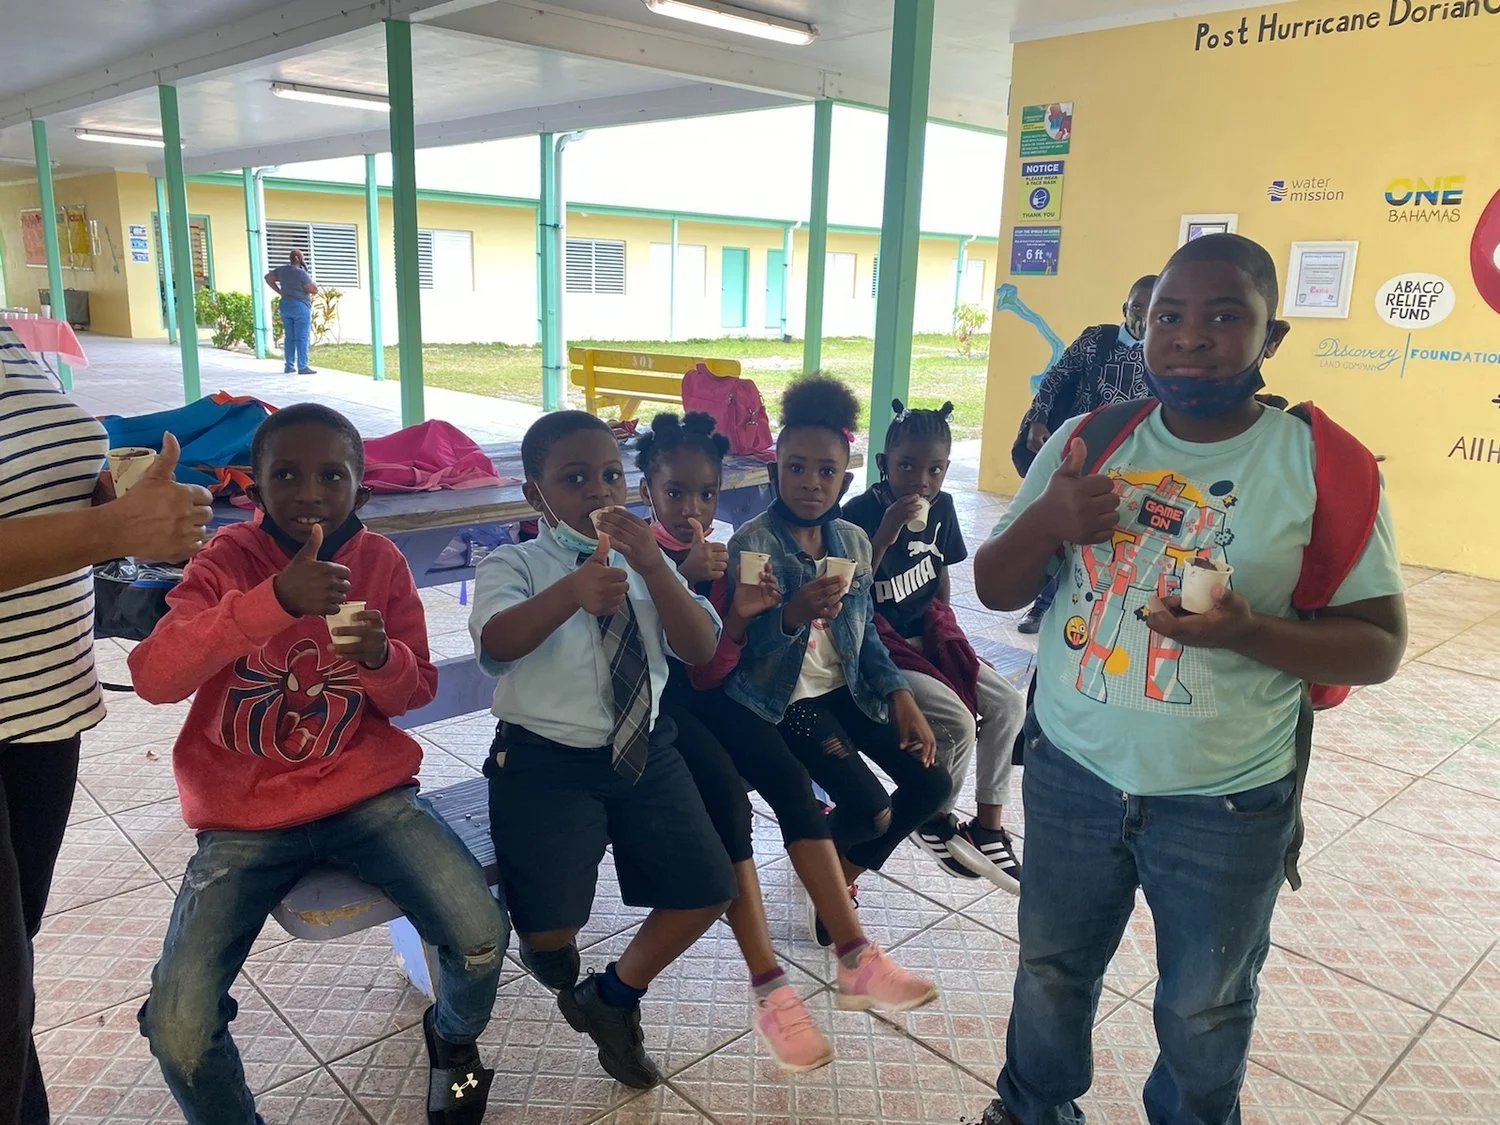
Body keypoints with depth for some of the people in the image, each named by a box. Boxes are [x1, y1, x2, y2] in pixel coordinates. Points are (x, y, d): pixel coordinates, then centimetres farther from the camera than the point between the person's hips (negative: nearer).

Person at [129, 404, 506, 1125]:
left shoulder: (382, 561, -3)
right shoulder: (228, 559, -9)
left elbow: (417, 692, 5)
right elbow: (152, 678, -25)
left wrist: (385, 660, -19)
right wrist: (274, 599, -38)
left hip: (365, 792, 1)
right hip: (244, 816, -1)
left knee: (482, 939, -18)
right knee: (178, 1033, -17)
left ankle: (453, 1038, 18)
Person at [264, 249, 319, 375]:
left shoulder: (282, 270, 8)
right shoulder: (301, 273, -14)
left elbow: (268, 277, 22)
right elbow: (314, 290, -14)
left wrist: (279, 291, 20)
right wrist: (309, 276, -1)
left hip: (285, 306, 7)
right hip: (301, 307, -7)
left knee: (289, 337, 11)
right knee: (302, 337, -6)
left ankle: (289, 366, 11)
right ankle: (303, 367, -10)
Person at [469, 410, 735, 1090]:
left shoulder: (646, 562, 6)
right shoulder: (514, 566, -6)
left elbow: (701, 649, -7)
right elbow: (495, 644, -28)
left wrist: (652, 565, -22)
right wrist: (573, 592, -48)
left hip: (645, 751, 4)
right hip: (547, 761, -4)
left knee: (708, 890, -5)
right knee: (548, 932, -14)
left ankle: (614, 996, 22)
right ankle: (559, 964, 28)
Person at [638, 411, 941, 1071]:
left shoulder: (718, 558, 8)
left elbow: (709, 674, 3)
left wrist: (739, 616, -15)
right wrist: (682, 577, -29)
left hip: (699, 694, 6)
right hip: (650, 700, -5)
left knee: (791, 778, -15)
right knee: (727, 793, -28)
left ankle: (855, 962, -12)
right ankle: (769, 986, -21)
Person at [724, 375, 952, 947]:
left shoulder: (854, 541, 2)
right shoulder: (751, 544, -16)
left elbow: (866, 632, 11)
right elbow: (740, 650, -18)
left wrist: (900, 694, -2)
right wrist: (792, 615, -37)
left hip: (848, 688, 6)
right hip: (787, 697, -6)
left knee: (932, 783, -2)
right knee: (870, 807, -18)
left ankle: (846, 867, 23)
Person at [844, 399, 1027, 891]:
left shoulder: (941, 507, 0)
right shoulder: (860, 513, -19)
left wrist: (945, 627, 11)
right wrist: (884, 535, -32)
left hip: (926, 634, 7)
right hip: (880, 645, -7)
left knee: (1008, 703, -7)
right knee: (958, 721, -21)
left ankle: (988, 827, 7)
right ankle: (935, 820, 8)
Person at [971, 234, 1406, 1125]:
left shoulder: (1323, 467, -12)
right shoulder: (1085, 441, -4)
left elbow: (1380, 645, -9)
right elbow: (996, 591, 1)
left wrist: (1251, 631, -28)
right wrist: (1044, 522, -21)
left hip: (1227, 804, -2)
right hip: (1071, 774, 3)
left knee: (1205, 1009, 21)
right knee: (1051, 969, 23)